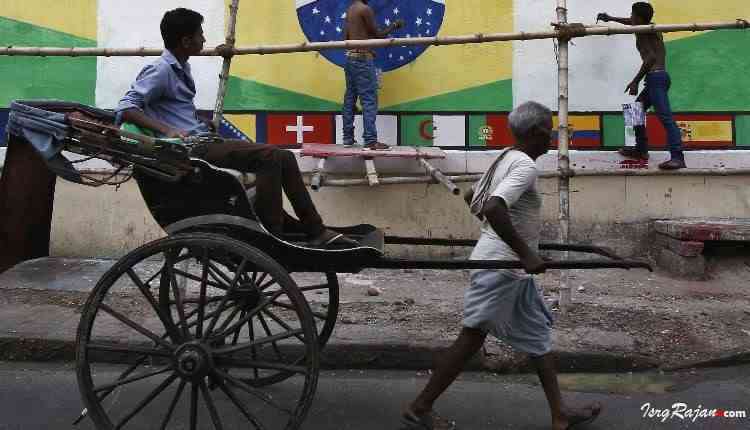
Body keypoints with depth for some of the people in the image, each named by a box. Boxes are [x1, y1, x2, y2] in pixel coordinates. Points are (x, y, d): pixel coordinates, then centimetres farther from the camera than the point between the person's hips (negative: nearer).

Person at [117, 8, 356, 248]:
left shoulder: (180, 68, 18)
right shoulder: (161, 70, -8)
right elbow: (125, 108, -17)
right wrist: (167, 130, -28)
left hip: (203, 141, 9)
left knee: (284, 159, -1)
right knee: (268, 156, -23)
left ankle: (317, 233, -1)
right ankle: (272, 238, -17)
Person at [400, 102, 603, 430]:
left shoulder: (506, 159, 11)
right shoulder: (525, 166, -18)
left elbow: (472, 198, 20)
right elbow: (493, 208, -33)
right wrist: (525, 253, -28)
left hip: (511, 267, 10)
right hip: (500, 267, -10)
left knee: (538, 336, 16)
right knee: (472, 338, -1)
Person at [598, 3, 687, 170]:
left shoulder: (642, 33, -5)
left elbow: (651, 58, -19)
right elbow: (633, 23, 43)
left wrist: (635, 81, -19)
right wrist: (610, 18, 51)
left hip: (656, 78, -10)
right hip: (658, 78, 10)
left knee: (665, 117, -20)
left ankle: (678, 158, -31)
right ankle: (641, 149, 25)